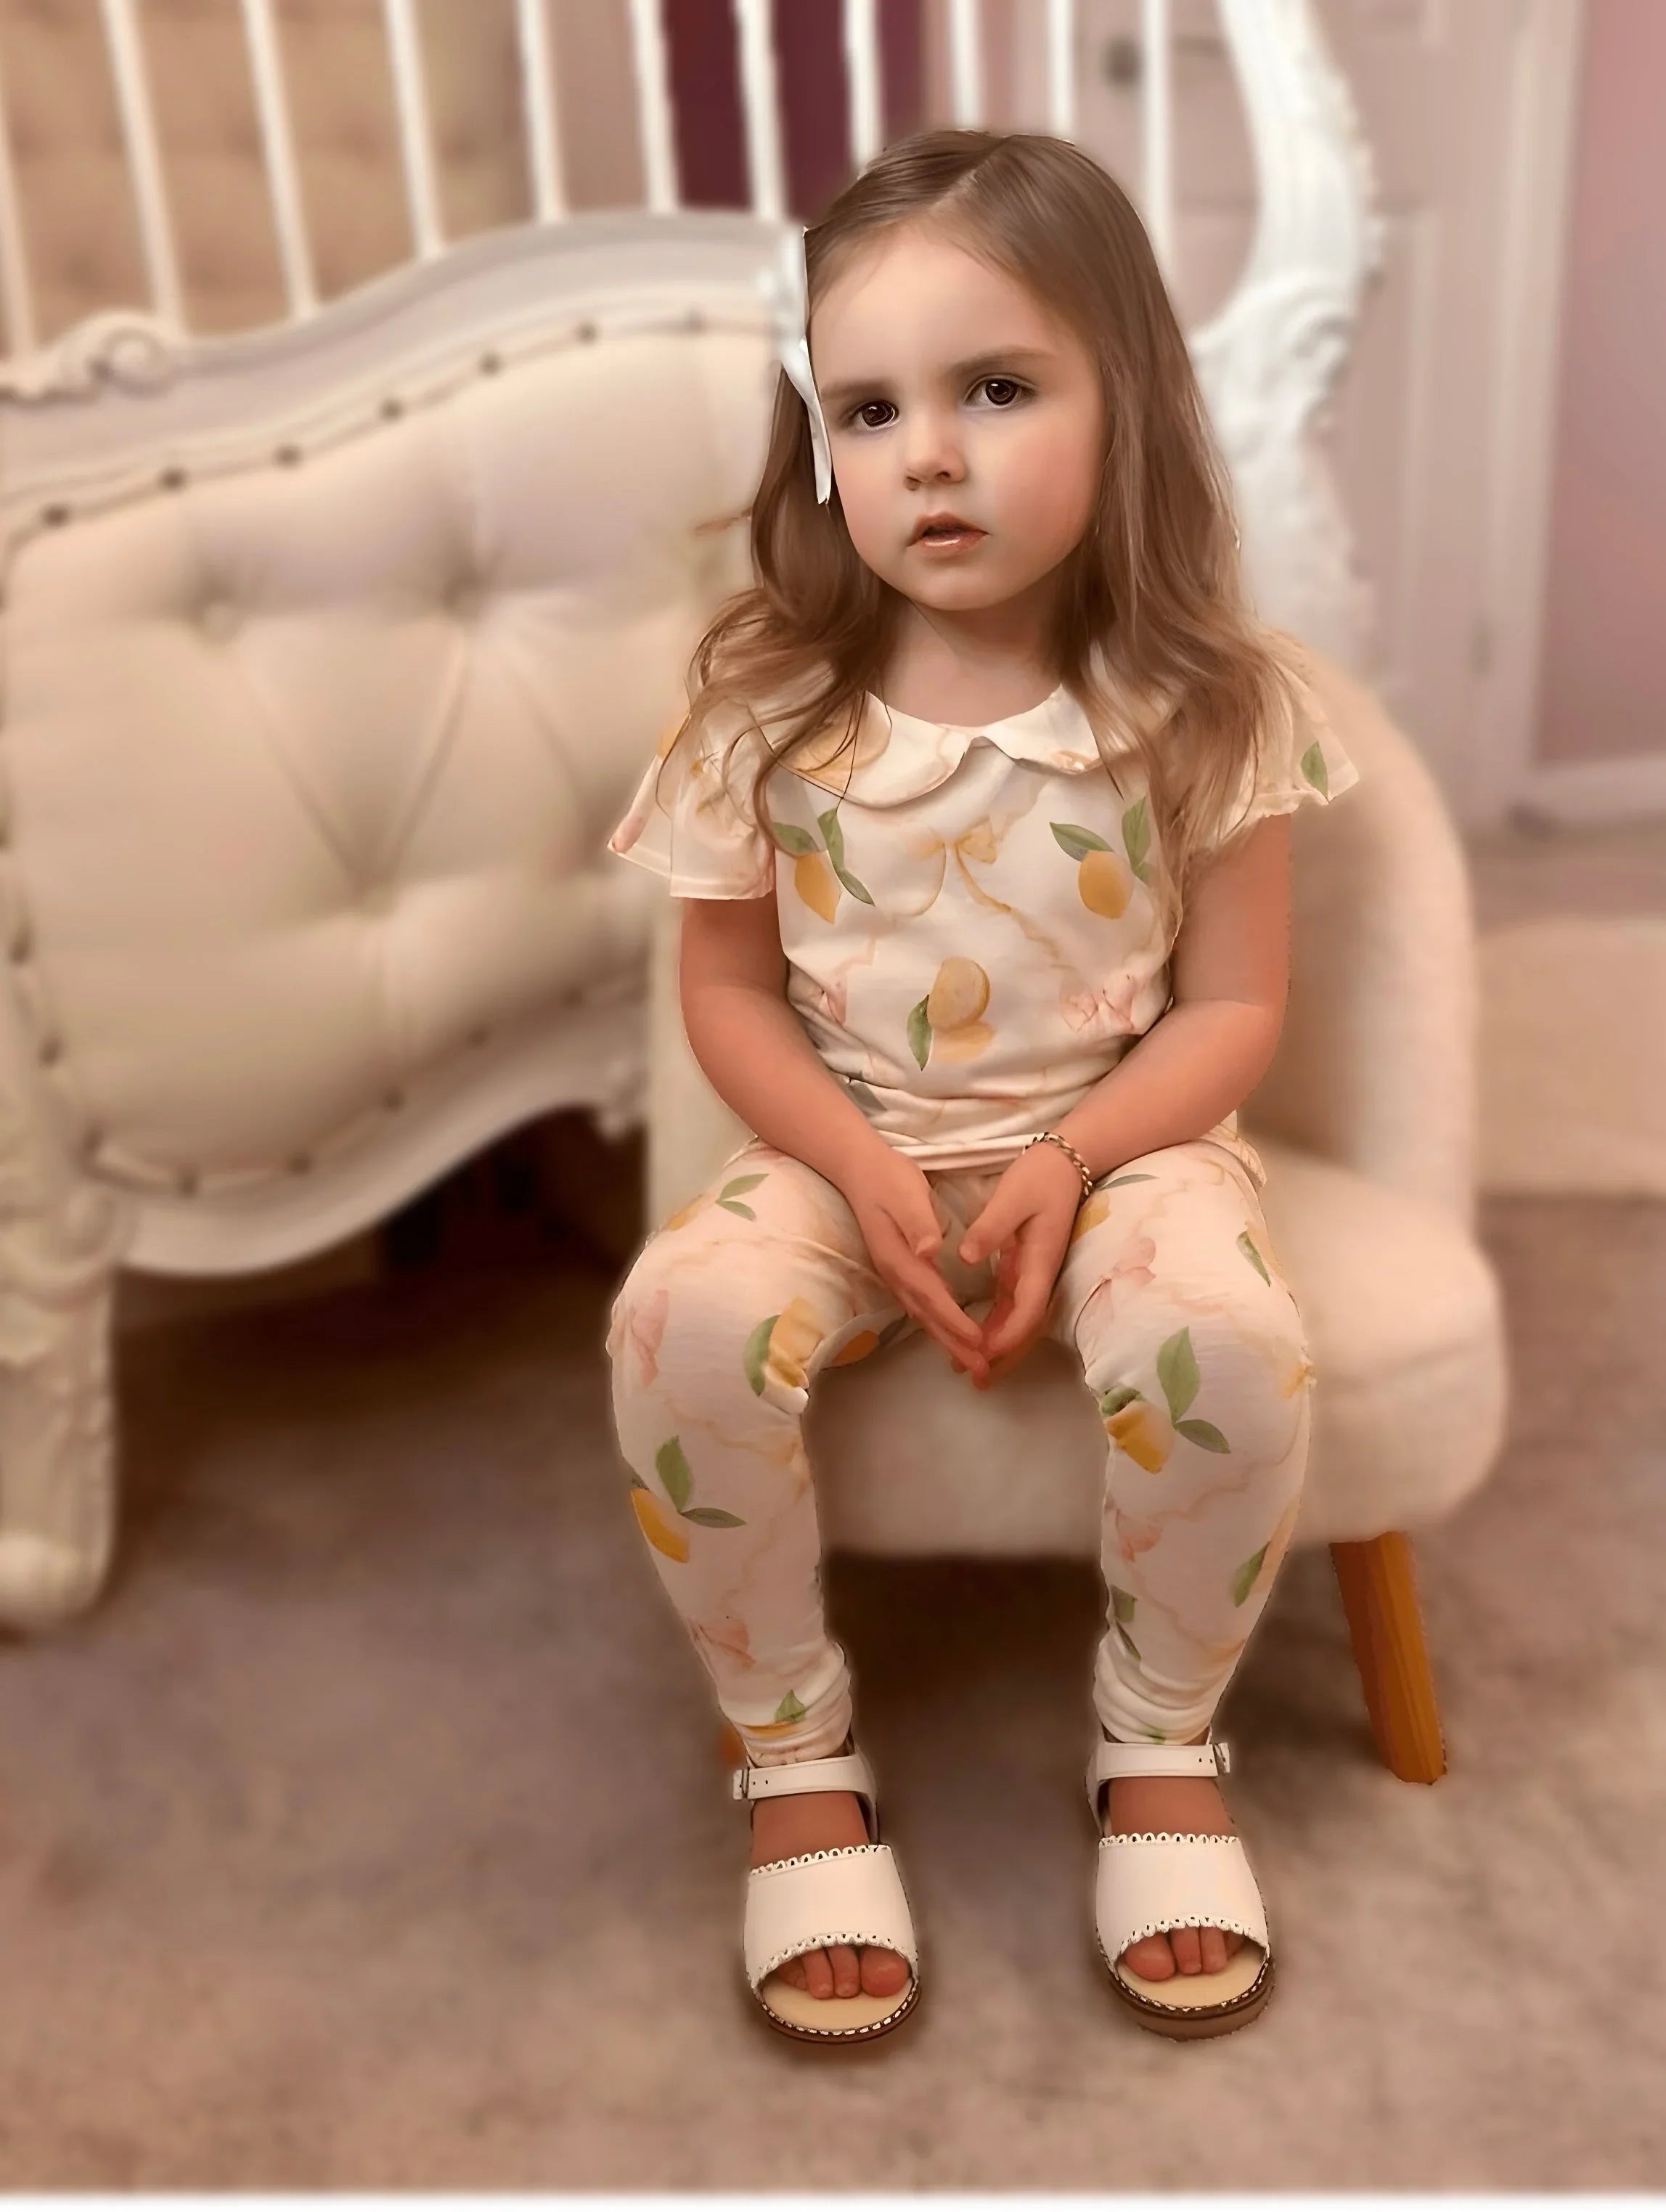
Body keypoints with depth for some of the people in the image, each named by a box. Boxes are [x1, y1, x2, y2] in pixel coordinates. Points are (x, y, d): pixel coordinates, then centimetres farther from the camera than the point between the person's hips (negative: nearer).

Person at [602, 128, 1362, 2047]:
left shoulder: (1205, 701, -7)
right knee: (683, 1320, -29)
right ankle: (794, 1750, -4)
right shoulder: (766, 704, -5)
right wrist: (860, 1168, -16)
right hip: (847, 1152, 1)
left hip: (1116, 1142, 0)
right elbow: (728, 989, 1)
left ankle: (1157, 1742, -1)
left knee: (1226, 1333, -32)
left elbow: (1232, 1006, -4)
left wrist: (1067, 1165, -20)